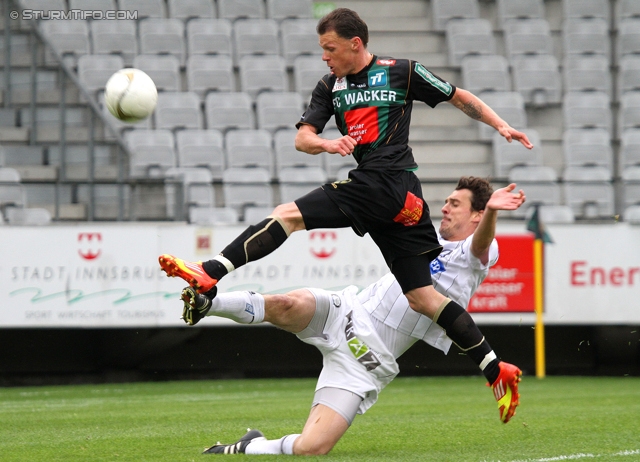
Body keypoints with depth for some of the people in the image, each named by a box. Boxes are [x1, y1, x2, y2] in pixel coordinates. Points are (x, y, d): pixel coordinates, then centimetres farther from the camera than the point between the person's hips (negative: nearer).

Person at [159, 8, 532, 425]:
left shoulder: (402, 73, 4)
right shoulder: (330, 86, 21)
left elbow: (460, 98, 13)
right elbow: (302, 137, 13)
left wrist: (501, 126, 5)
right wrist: (328, 143, -9)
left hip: (387, 182, -7)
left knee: (289, 215, -15)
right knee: (422, 297, 4)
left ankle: (211, 273, -22)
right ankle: (495, 368, 6)